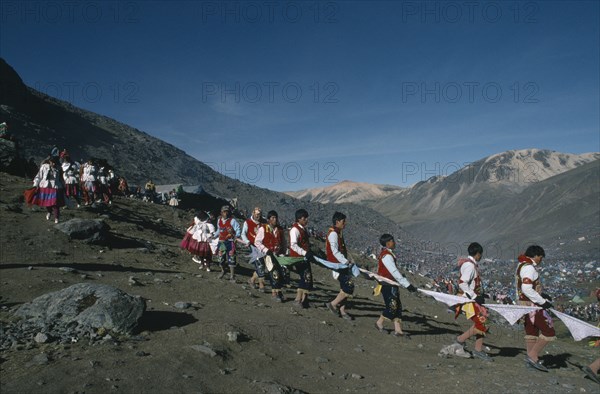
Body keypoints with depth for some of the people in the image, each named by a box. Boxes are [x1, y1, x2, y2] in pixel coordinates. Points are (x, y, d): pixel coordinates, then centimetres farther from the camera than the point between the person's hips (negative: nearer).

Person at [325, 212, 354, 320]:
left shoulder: (338, 233, 16)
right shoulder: (333, 234, -15)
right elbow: (335, 252, -23)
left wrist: (346, 262, 12)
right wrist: (346, 262, -28)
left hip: (342, 264, 10)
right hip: (337, 265, -10)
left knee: (345, 288, 11)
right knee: (349, 287, -12)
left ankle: (342, 310, 19)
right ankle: (333, 304, 1)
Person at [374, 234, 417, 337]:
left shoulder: (388, 254, 14)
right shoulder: (387, 256, -19)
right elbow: (395, 273, -24)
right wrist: (407, 285, -24)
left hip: (391, 285, 10)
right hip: (387, 285, -10)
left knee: (398, 306, 7)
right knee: (391, 307, -5)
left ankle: (398, 330, 9)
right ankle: (379, 323, 14)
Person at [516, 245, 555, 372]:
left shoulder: (522, 265, 14)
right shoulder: (529, 267, -19)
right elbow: (527, 289, -27)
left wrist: (540, 294, 13)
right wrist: (542, 301, -21)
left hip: (525, 304, 10)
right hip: (532, 305, -10)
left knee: (531, 332, 16)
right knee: (549, 332, -5)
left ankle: (531, 359, 22)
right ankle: (532, 356, -2)